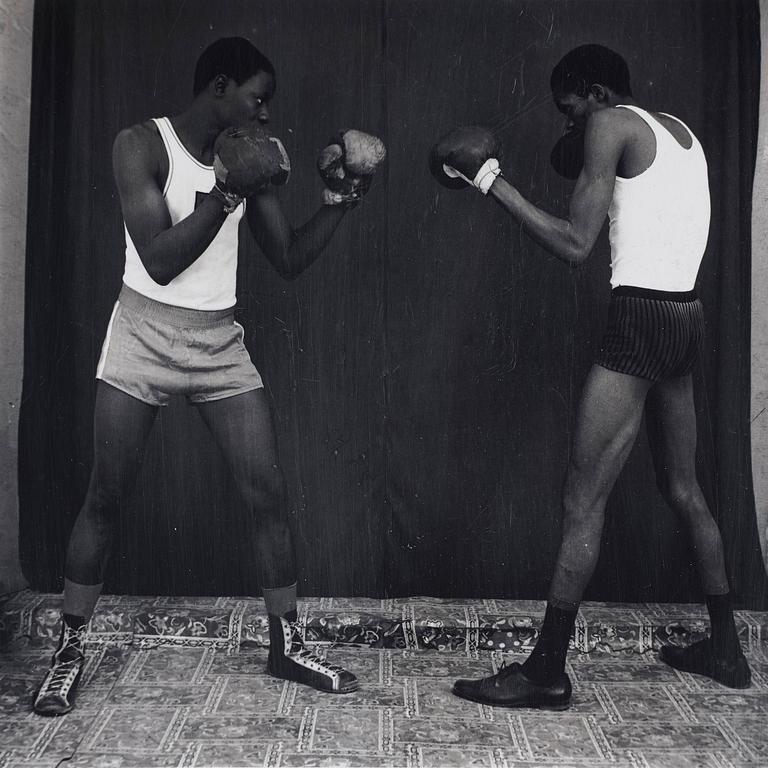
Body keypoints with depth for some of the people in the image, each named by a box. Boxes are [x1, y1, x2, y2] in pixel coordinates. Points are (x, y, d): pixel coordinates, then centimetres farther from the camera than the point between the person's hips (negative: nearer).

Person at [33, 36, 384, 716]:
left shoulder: (245, 157, 7)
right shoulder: (142, 144, -7)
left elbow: (289, 260, 9)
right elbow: (160, 260, -17)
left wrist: (339, 200, 1)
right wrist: (226, 194, -20)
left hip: (220, 344, 4)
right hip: (145, 335, -4)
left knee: (268, 490, -1)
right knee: (106, 499, 1)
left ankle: (287, 643, 14)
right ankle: (70, 649, 19)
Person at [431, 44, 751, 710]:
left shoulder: (612, 124, -5)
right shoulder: (682, 134, 20)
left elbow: (575, 245, -14)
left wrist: (491, 181, -10)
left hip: (642, 319, -9)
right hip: (687, 317, 9)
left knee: (583, 499, -7)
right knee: (683, 489, 18)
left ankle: (547, 671, -1)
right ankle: (725, 648, 29)